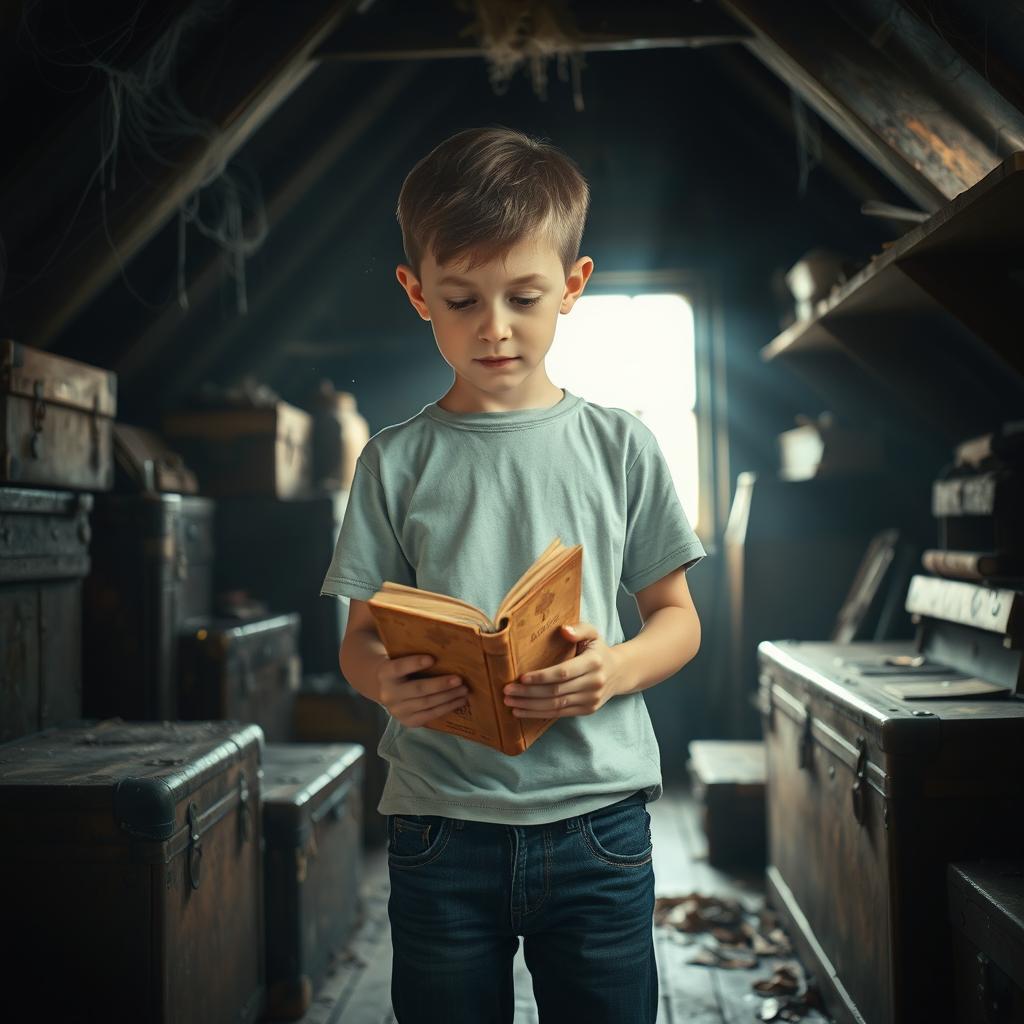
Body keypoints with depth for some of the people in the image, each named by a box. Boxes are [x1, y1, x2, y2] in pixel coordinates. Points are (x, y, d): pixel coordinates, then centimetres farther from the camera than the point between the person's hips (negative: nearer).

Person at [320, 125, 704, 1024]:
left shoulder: (619, 446, 2)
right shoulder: (397, 460, 2)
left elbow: (677, 618, 6)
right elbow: (358, 637, 5)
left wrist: (616, 669, -15)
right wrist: (388, 682, -18)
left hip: (596, 818, 0)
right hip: (441, 824, 0)